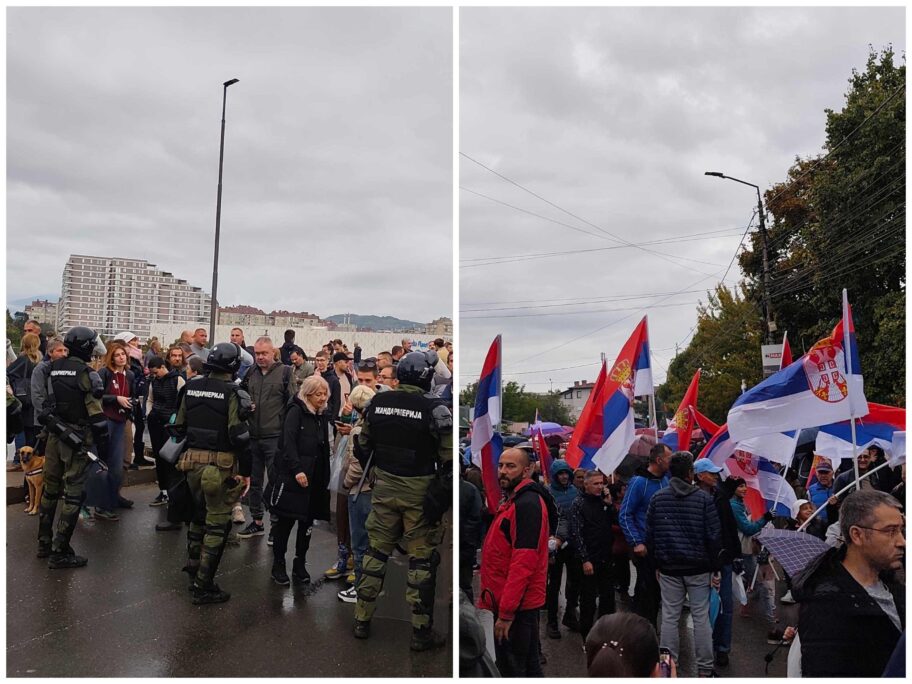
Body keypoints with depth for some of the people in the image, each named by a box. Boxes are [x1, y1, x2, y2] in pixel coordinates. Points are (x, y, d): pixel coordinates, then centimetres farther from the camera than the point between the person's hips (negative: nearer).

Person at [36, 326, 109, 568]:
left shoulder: (54, 369, 8)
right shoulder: (85, 373, -14)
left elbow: (46, 402, 15)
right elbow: (95, 411, -14)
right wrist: (103, 441, -9)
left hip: (54, 433, 8)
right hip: (76, 437, -7)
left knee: (51, 488, 18)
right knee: (74, 493, -2)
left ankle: (44, 543, 29)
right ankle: (60, 552, 0)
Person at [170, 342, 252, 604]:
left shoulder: (191, 388, 4)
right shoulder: (232, 393, -15)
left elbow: (178, 427, 10)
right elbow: (239, 436, -18)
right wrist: (246, 472, -10)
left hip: (192, 461, 7)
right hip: (221, 466, -7)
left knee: (199, 514, 26)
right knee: (217, 524, 4)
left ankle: (194, 567, 41)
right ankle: (203, 586, 10)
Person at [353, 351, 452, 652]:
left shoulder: (377, 402, 0)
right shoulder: (433, 409, -15)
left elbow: (364, 446, 11)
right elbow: (449, 460, -16)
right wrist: (441, 498, -10)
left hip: (384, 488, 4)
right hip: (419, 493, -4)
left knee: (376, 551, 17)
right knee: (422, 559, 7)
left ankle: (362, 620, 28)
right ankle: (421, 632, 16)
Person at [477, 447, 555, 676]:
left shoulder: (527, 504, -18)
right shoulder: (515, 500, 15)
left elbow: (523, 563, -25)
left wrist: (506, 611, -23)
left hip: (515, 606, -10)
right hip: (521, 603, 10)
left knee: (512, 670, -1)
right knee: (529, 667, 18)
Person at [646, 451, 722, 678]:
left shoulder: (657, 498, -1)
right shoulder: (703, 498, -8)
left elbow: (649, 535, 3)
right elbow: (714, 536, -7)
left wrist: (656, 565, 13)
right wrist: (716, 568, 1)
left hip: (668, 568, 2)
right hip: (698, 568, -2)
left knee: (669, 617, 8)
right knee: (701, 618, 8)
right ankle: (704, 669, 16)